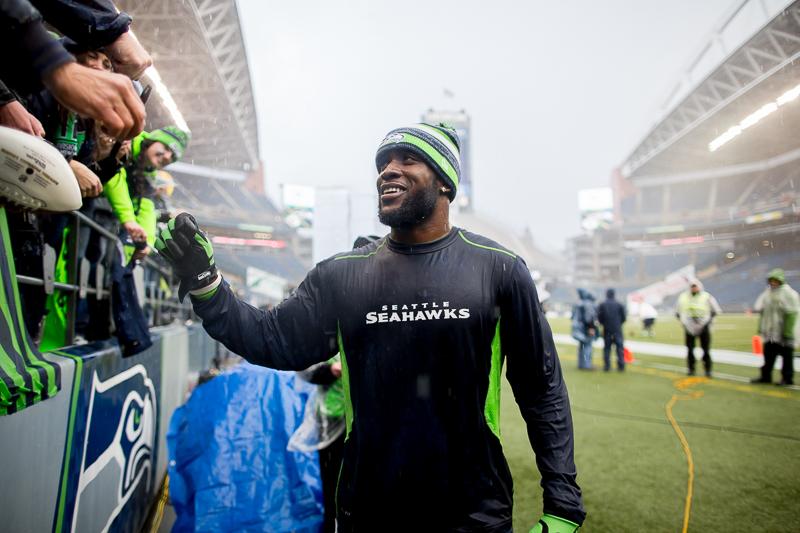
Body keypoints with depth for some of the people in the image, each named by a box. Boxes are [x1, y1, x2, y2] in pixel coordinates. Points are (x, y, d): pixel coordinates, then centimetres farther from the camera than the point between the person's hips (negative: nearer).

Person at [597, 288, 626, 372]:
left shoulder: (602, 305, -3)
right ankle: (621, 365, 4)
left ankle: (607, 366, 4)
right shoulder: (619, 305, -2)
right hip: (618, 330, 0)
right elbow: (623, 317, 1)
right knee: (619, 347, 6)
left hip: (607, 330, 0)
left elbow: (599, 318, -3)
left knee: (607, 348, 5)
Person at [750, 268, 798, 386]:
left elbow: (792, 314, -14)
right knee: (768, 355, 10)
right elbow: (761, 310, 19)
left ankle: (787, 378, 14)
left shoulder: (788, 293, -9)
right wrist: (761, 327, 16)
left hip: (783, 333, -6)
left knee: (786, 355, 4)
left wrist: (787, 331, -18)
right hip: (769, 332, 6)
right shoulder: (767, 293, 12)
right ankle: (765, 376, 18)